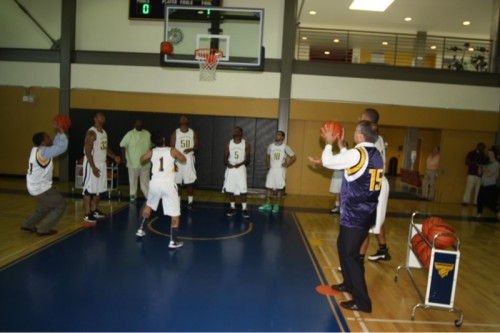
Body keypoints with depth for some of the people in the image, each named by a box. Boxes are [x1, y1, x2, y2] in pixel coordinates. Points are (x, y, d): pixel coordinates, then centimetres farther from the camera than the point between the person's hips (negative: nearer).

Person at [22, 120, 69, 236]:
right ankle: (43, 230, 6)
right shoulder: (43, 152, -23)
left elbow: (55, 144, 16)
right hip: (41, 187, -10)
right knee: (60, 205, 3)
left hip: (35, 186, 10)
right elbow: (62, 147, -27)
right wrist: (61, 130, -20)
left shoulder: (37, 149, 6)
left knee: (46, 207, 30)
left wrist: (59, 132, 8)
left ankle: (28, 225, 37)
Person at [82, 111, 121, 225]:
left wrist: (114, 157, 4)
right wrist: (93, 167, -23)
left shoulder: (104, 132, 12)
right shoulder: (91, 132, -15)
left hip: (102, 164, 9)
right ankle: (87, 215, 1)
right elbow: (87, 151, -19)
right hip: (92, 165, -9)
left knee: (99, 189, 15)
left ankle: (94, 210, 28)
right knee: (89, 190, -4)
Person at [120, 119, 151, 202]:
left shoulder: (147, 134, 5)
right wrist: (123, 157, -12)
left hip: (145, 163, 2)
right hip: (132, 163, -2)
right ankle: (133, 195, 20)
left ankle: (148, 196, 12)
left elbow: (150, 146, 12)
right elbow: (123, 145, -5)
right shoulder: (130, 134, -5)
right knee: (133, 180, 8)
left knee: (145, 180, 7)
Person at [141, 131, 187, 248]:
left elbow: (142, 159, 29)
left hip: (155, 183, 4)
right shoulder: (172, 151, 1)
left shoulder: (152, 152, 8)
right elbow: (183, 159, 19)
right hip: (168, 184, -4)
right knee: (175, 214, 2)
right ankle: (173, 241, 0)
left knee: (148, 205, 30)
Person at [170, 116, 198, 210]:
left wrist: (191, 149, -25)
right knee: (177, 183, 4)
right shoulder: (175, 133, 1)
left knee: (190, 182, 2)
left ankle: (190, 203, 14)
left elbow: (196, 147, -1)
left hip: (189, 161, 0)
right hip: (178, 161, 0)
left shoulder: (193, 133, 3)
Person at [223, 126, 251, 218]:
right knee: (230, 190, 5)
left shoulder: (246, 144, -1)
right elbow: (225, 157, 5)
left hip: (241, 168, -3)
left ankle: (244, 209, 4)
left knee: (243, 190, -5)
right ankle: (232, 208, 17)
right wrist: (227, 163, -16)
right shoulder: (228, 144, 6)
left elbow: (248, 159, -4)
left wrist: (240, 164, -21)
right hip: (230, 169, 3)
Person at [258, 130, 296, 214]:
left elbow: (294, 157, -2)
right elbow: (267, 156, 22)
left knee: (279, 188, 1)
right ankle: (267, 205, 10)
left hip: (280, 170, -3)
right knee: (268, 187, 2)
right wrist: (268, 165, 8)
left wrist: (286, 165, -9)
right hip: (272, 169, 3)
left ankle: (276, 206, 11)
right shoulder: (271, 146, 5)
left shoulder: (285, 147, -6)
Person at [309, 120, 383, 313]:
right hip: (366, 214, 9)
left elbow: (328, 162, -11)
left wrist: (329, 143, 5)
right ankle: (349, 284, 38)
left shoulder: (358, 154, -19)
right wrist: (340, 145, 24)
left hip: (354, 216, -9)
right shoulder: (375, 155, 8)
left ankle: (362, 301, 8)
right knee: (343, 247, 24)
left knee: (350, 255, 1)